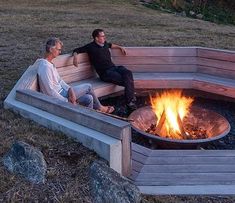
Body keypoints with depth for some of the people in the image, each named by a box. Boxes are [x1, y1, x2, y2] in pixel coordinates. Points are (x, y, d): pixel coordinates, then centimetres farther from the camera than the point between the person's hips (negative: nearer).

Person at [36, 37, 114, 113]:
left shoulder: (50, 63, 10)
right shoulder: (45, 67, -24)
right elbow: (50, 91, -26)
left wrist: (69, 89, -6)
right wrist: (67, 101, -20)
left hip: (61, 92, 9)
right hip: (57, 99, -9)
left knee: (88, 98, 4)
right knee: (88, 87, -3)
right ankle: (99, 107, 20)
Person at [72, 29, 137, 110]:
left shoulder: (105, 44, 19)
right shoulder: (91, 47, -1)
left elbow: (110, 45, 45)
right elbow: (76, 50, 3)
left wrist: (120, 47, 37)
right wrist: (75, 56, -17)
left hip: (114, 67, 7)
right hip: (105, 72, -7)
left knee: (128, 73, -25)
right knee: (125, 80, -28)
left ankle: (130, 100, -25)